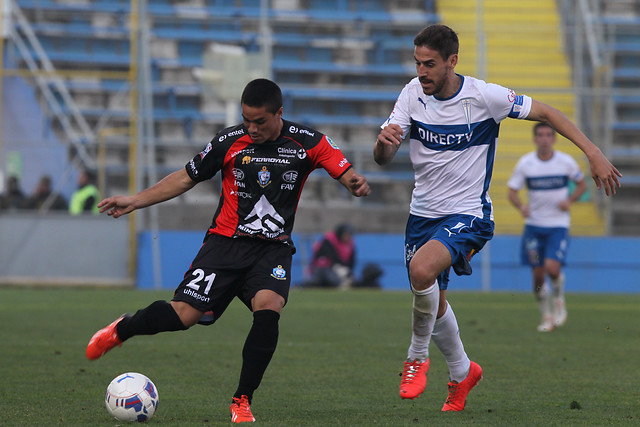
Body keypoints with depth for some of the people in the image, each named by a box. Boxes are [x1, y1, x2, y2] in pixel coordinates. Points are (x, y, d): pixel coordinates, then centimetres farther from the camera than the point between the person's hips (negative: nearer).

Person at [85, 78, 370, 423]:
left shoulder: (307, 143, -3)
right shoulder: (229, 142, -1)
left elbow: (346, 173, -8)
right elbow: (187, 178, 10)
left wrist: (355, 183, -33)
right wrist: (135, 200, 5)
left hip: (274, 249, 0)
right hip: (226, 241, 0)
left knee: (268, 310, -28)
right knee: (183, 315, -13)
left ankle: (242, 400, -14)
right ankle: (121, 330, 19)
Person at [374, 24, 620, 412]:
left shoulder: (484, 96, -15)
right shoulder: (413, 94, -5)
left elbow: (546, 113, -5)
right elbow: (383, 159, -7)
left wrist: (594, 153, -13)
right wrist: (384, 140, -32)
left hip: (467, 215, -5)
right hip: (423, 214, 5)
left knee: (422, 270, -31)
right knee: (433, 305, 13)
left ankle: (418, 357, -7)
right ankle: (462, 372, 41)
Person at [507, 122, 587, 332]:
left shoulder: (566, 162, -4)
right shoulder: (525, 163, -4)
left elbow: (582, 184, 10)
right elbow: (512, 192, 0)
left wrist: (569, 200, -9)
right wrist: (521, 206, -21)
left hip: (558, 224, -2)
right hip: (534, 225, 2)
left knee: (552, 268, -20)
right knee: (538, 274, 1)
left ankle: (559, 298, 12)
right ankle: (546, 316, 21)